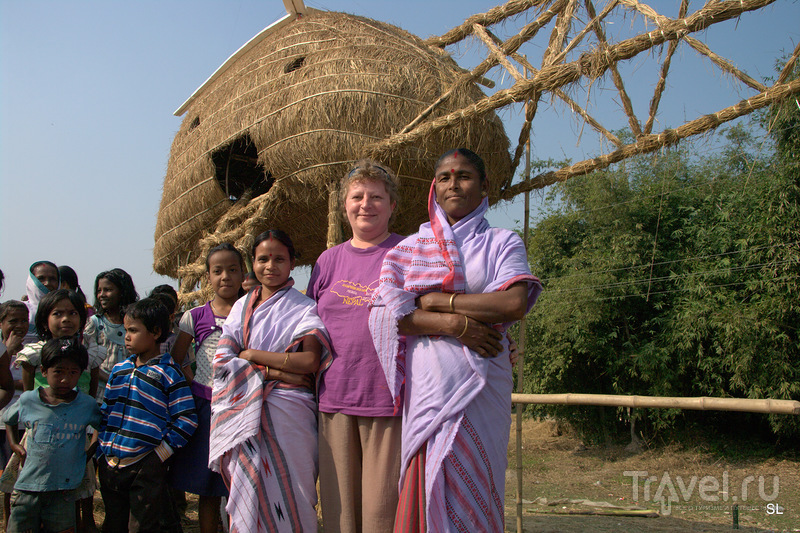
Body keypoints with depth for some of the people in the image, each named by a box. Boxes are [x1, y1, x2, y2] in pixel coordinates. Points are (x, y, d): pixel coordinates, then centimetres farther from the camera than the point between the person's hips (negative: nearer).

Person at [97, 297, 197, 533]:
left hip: (146, 467, -6)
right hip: (110, 464, 7)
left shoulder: (168, 373, -10)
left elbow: (186, 420, -13)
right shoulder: (119, 370, 10)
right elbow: (105, 411, 16)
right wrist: (103, 449, 8)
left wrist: (160, 452, -14)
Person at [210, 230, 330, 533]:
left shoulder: (304, 309, 2)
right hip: (245, 413, 3)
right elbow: (223, 360, 2)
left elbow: (309, 362, -12)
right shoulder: (242, 307, 13)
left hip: (286, 414, -3)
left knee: (282, 493, -1)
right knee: (249, 495, 4)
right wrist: (273, 372, -12)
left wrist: (251, 355, -7)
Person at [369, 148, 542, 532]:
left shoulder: (502, 243, 10)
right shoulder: (410, 248, 14)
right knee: (426, 484, -1)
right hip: (425, 381, 2)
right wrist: (454, 323, -13)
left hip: (480, 382, -1)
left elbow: (515, 304, -9)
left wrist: (436, 301, -7)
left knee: (469, 484, -2)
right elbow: (384, 312, -1)